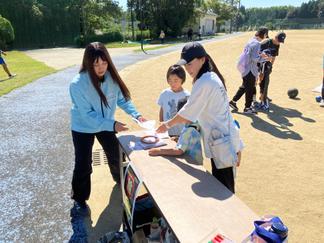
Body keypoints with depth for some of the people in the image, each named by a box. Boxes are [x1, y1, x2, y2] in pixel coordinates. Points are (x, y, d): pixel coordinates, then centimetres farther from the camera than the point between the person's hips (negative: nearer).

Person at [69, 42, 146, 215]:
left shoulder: (111, 76, -18)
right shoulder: (77, 84, -30)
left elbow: (122, 98, -7)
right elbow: (88, 115, -30)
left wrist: (136, 114, -23)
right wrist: (112, 125, -39)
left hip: (106, 124, 4)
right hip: (83, 127, -4)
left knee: (116, 155, 18)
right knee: (83, 164, 1)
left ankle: (121, 181, 48)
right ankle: (79, 199, 24)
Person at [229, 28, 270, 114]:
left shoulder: (250, 41, 9)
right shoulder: (256, 43, -19)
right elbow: (254, 58, -23)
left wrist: (260, 55, 10)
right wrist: (263, 58, -9)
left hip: (245, 69, 9)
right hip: (250, 70, -9)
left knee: (244, 87, 22)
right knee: (250, 89, 5)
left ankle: (233, 101, 25)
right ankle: (248, 108, 17)